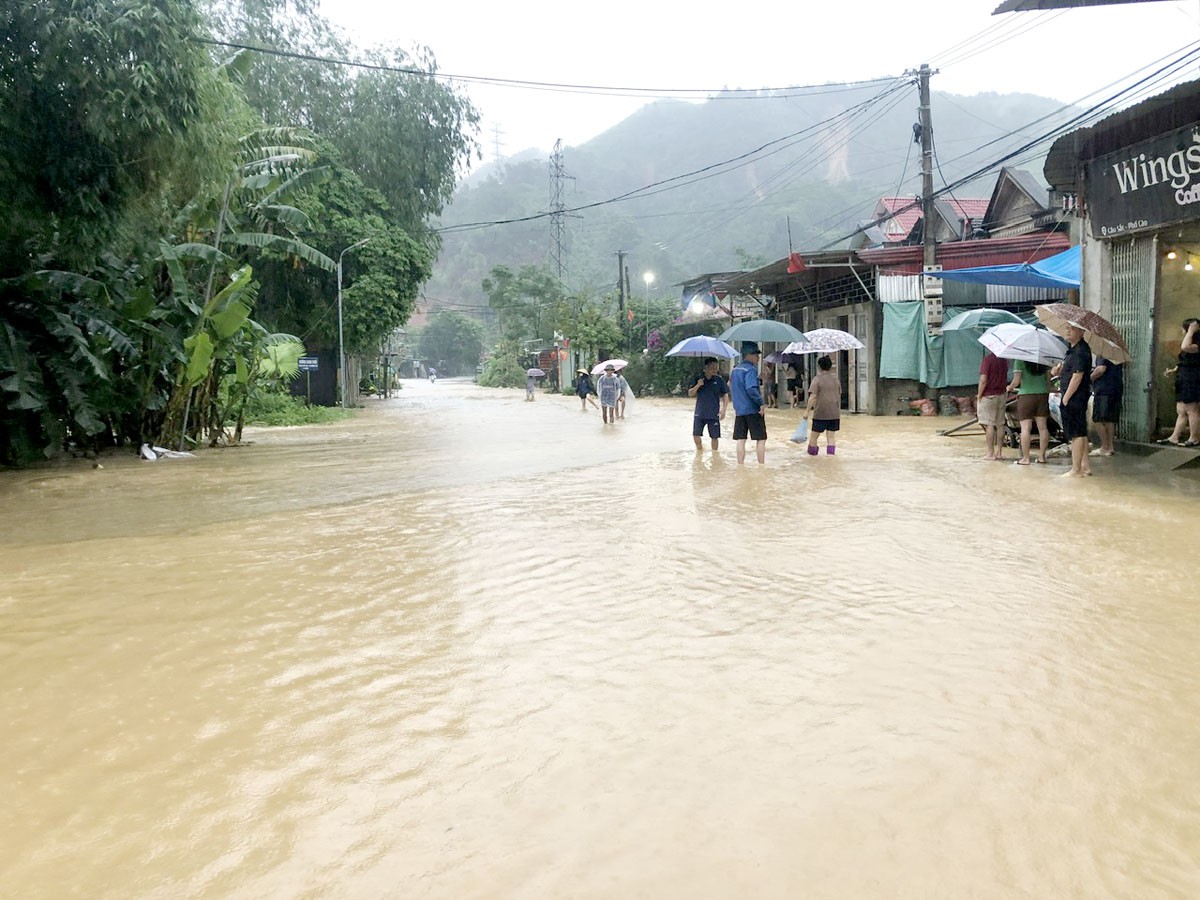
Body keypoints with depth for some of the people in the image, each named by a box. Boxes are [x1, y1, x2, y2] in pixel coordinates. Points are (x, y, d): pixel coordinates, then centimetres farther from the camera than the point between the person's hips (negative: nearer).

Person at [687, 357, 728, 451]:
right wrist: (698, 385, -16)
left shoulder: (719, 380, -1)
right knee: (696, 435, -1)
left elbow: (725, 395, 3)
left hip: (714, 414, -1)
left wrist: (723, 409, -7)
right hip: (700, 413, 1)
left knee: (714, 437, 3)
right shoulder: (698, 379, 2)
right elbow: (690, 394, 1)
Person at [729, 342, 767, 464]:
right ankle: (761, 466, 2)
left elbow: (731, 388, 19)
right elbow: (751, 389, -24)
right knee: (761, 439, 1)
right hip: (752, 409, -7)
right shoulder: (750, 369, -14)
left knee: (740, 440, 7)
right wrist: (761, 402, -17)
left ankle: (740, 465, 7)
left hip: (738, 409, 7)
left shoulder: (735, 369, 13)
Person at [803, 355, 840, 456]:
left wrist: (807, 411, -11)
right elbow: (839, 395, 16)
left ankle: (812, 454, 14)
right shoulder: (836, 379, 9)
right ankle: (830, 453, -1)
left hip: (820, 413, -5)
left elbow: (813, 397, -14)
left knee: (814, 435, 8)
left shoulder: (817, 379, -8)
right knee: (831, 436, 7)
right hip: (834, 413, 5)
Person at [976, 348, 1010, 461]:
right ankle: (999, 452, 15)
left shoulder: (987, 359, -15)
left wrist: (979, 396, -10)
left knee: (989, 425, -3)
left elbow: (983, 380, -18)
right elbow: (1005, 378, 16)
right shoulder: (1003, 359, 8)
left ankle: (991, 453, -2)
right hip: (1002, 395, 7)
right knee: (1000, 424, 11)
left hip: (988, 395, -7)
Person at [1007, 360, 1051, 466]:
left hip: (1026, 395, -5)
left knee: (1026, 428, -3)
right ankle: (1042, 456, 15)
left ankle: (1025, 458, -4)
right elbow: (1048, 379, 13)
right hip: (1042, 394, 5)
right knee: (1043, 427, 9)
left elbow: (1016, 380, -11)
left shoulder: (1020, 360, -7)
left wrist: (1010, 387, 9)